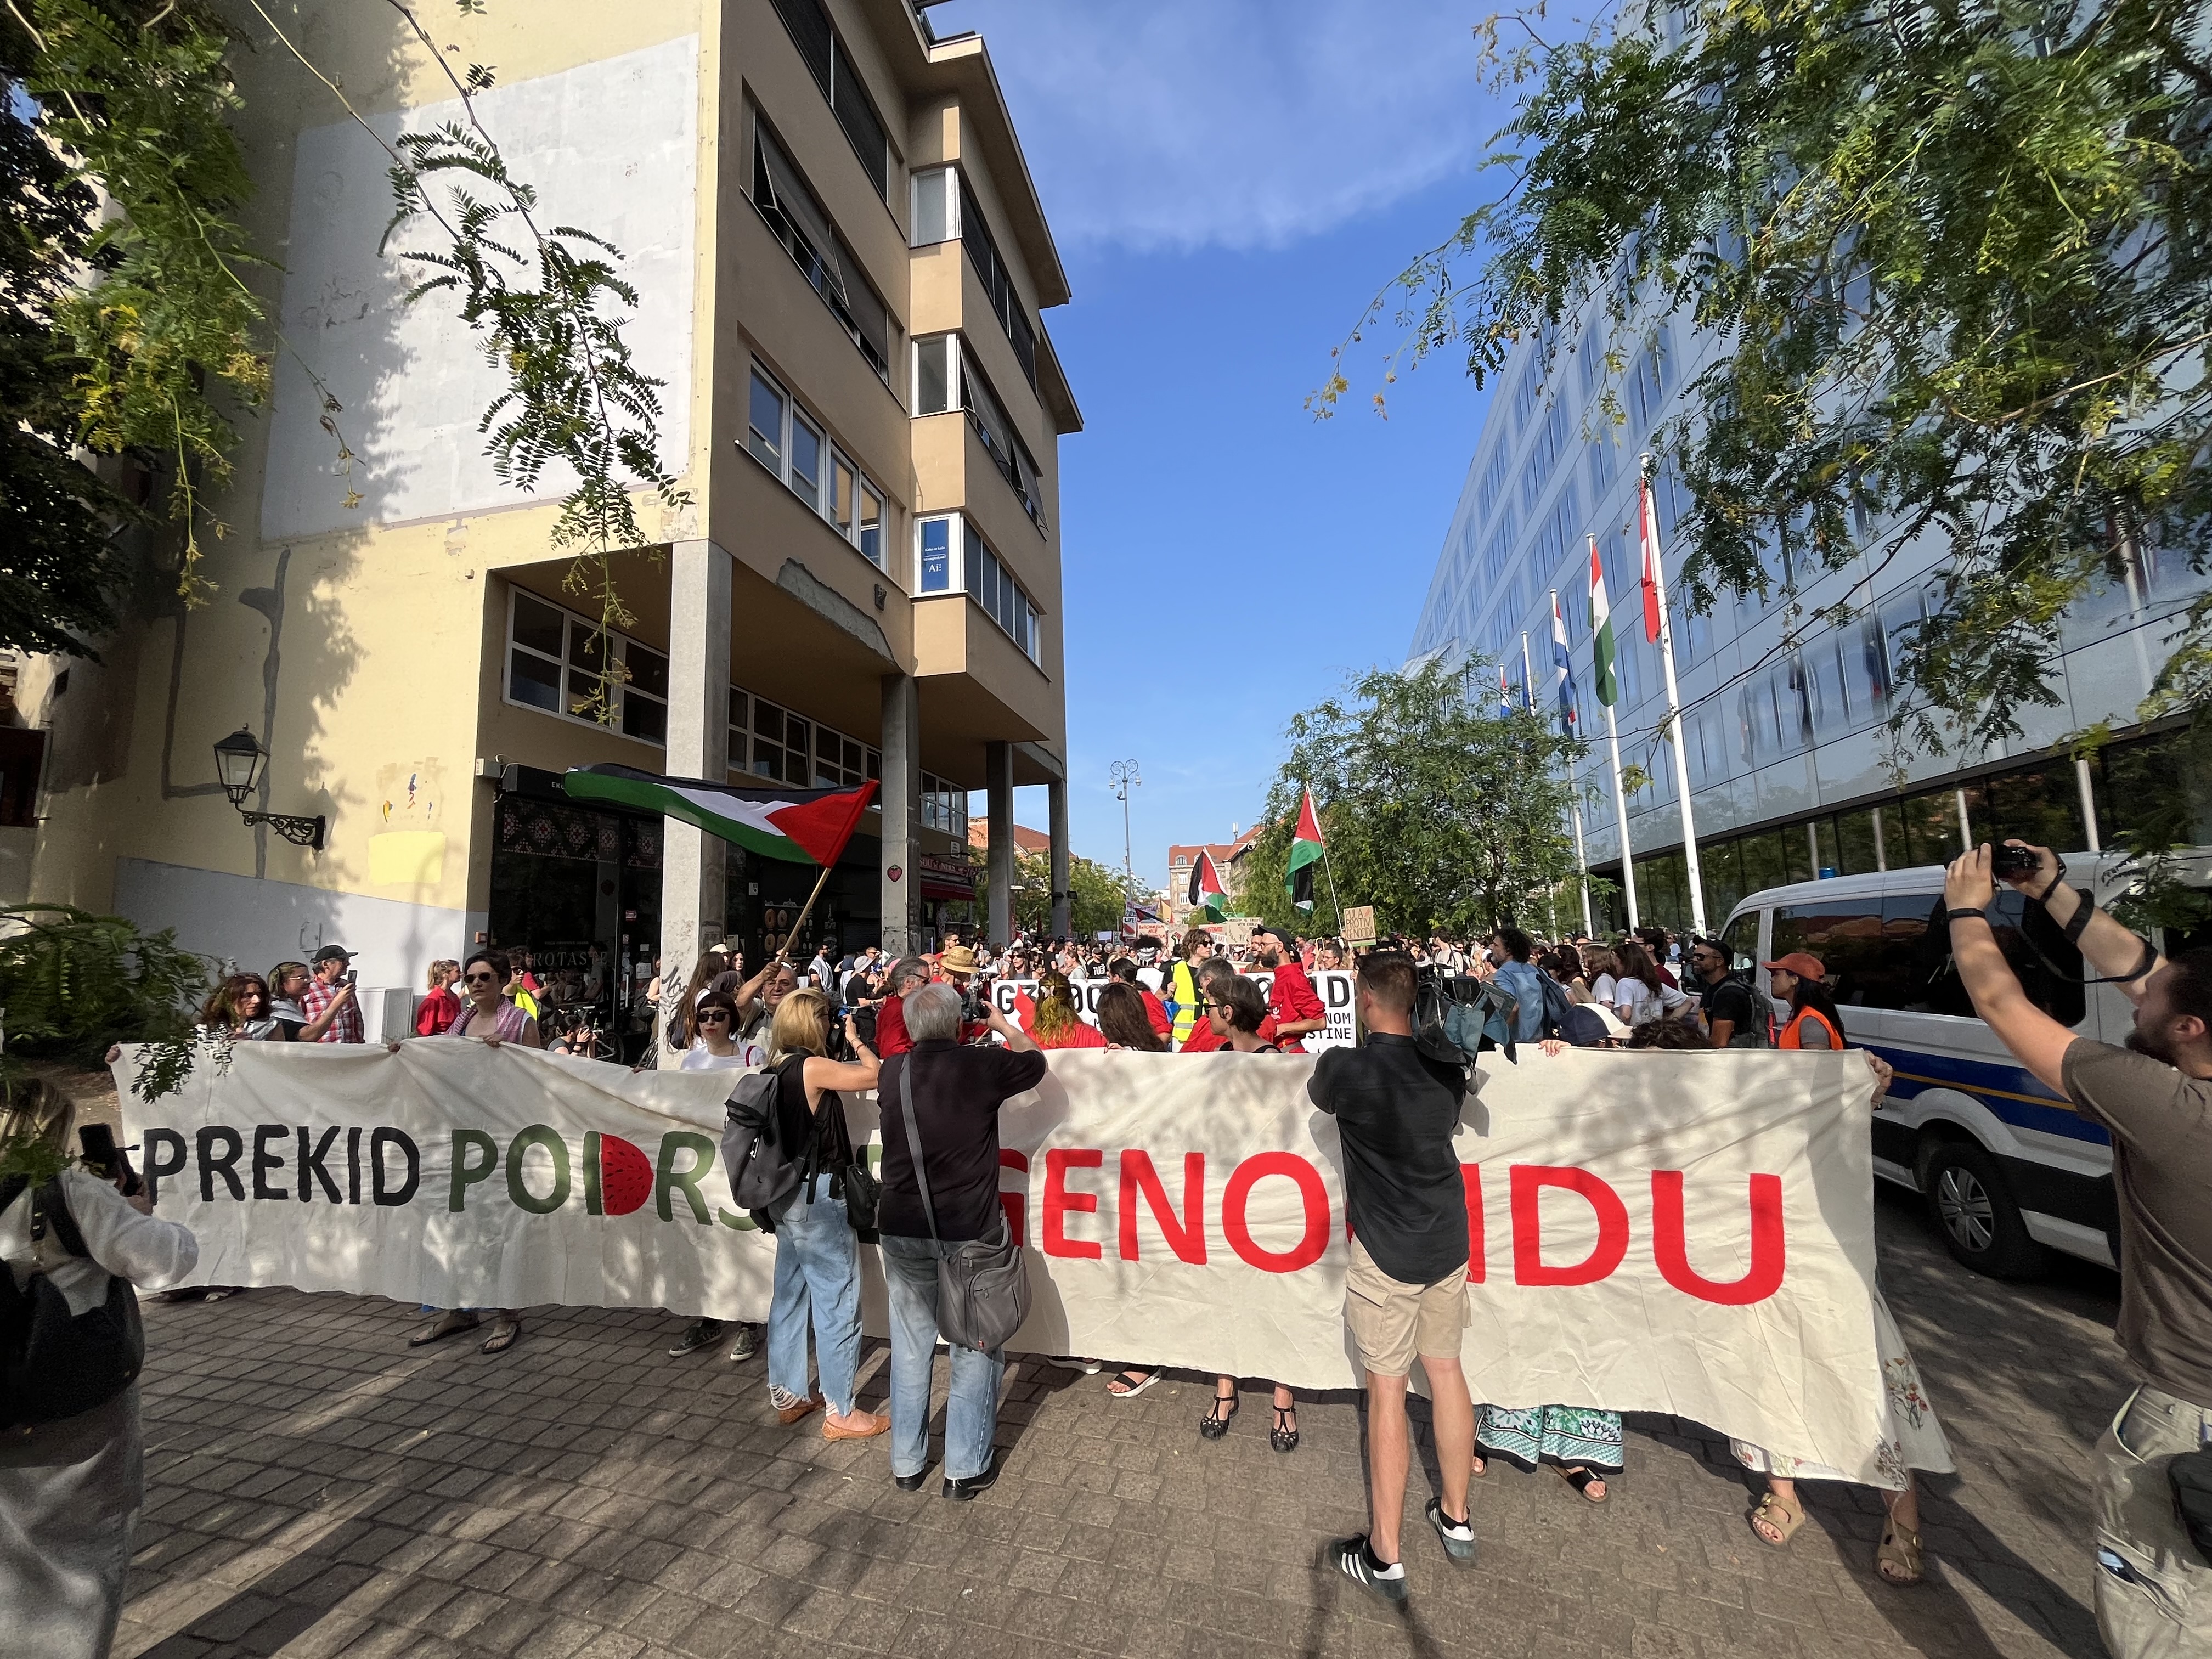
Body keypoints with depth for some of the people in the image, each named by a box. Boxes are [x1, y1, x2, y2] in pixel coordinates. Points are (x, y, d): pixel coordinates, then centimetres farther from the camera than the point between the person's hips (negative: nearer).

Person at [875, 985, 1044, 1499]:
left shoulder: (893, 1071, -3)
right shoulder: (982, 1064, -14)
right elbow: (1036, 1060, 5)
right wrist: (1002, 1024, 19)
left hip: (902, 1229, 4)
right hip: (969, 1230, -4)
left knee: (911, 1345, 19)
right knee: (976, 1348, 12)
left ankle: (906, 1462, 33)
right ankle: (966, 1468, 23)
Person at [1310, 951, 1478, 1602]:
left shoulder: (1345, 1067, -20)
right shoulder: (1447, 1066, -3)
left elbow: (1319, 1097, 3)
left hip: (1386, 1252, -5)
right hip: (1448, 1241, 6)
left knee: (1387, 1391, 5)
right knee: (1446, 1371, 19)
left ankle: (1385, 1556, 19)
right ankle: (1456, 1519, 37)